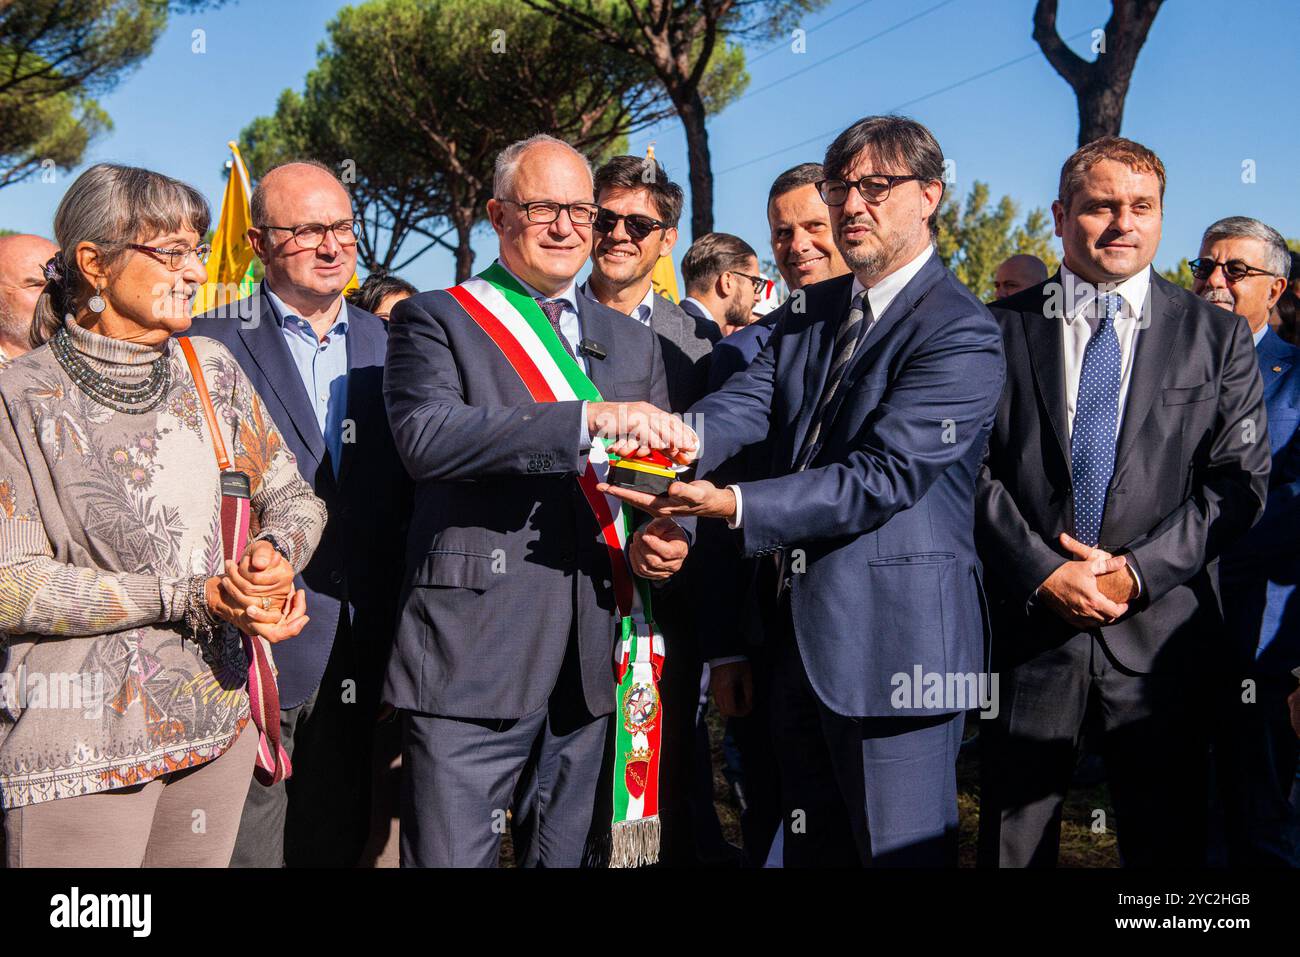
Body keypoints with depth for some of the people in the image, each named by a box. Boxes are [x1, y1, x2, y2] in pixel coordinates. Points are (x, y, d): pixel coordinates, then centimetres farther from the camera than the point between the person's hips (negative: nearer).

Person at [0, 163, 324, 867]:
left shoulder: (212, 370, 7)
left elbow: (295, 498, 12)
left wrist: (276, 554, -12)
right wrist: (190, 597, -17)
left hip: (218, 723, 5)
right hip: (85, 744, -4)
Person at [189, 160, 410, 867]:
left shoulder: (388, 346, 12)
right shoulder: (209, 345, -2)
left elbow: (410, 489, 13)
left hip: (360, 661, 4)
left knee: (341, 843, 14)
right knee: (251, 848, 1)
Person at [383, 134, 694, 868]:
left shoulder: (634, 343, 17)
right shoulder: (436, 320, 1)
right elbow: (427, 435, -18)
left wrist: (669, 539, -4)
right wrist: (588, 420, -27)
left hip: (592, 666, 5)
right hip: (472, 662, -5)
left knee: (571, 854, 15)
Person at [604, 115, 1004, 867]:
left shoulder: (961, 334, -12)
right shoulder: (809, 313, 12)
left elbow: (884, 474, -22)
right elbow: (742, 406, -3)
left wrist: (734, 506, -30)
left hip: (894, 642, -7)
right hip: (805, 637, 8)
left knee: (899, 853, 4)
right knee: (812, 849, 19)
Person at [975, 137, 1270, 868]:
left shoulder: (1217, 336, 6)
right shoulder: (1003, 329, 3)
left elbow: (1241, 479, 0)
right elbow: (975, 470, -1)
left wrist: (1139, 571, -11)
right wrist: (1043, 572, -12)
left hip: (1161, 629, 1)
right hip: (1028, 619, 0)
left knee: (1168, 843, 11)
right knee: (1013, 841, 10)